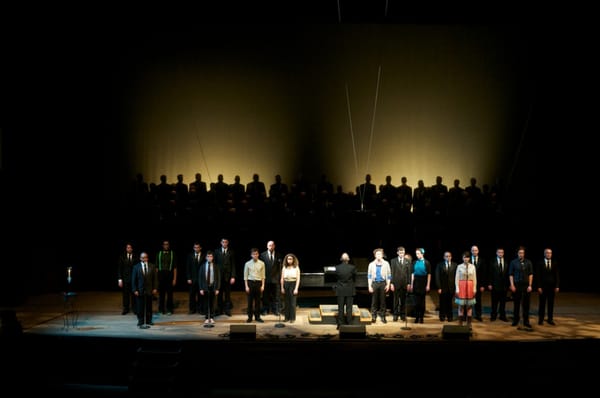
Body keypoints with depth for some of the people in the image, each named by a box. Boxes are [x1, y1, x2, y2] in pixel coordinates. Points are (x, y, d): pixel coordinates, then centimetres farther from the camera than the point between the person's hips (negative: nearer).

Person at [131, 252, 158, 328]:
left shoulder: (152, 266, 4)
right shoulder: (136, 267, 0)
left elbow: (155, 278, 4)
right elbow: (133, 279, -1)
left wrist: (155, 288, -3)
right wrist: (135, 290, -7)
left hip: (149, 290, 1)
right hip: (140, 290, -1)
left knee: (149, 306, 6)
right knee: (140, 307, 2)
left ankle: (148, 321, 15)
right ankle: (140, 321, 11)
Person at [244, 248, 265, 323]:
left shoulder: (261, 263, 2)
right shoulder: (247, 264, -1)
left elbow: (263, 275, 5)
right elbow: (245, 276, 2)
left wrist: (263, 285, 0)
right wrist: (246, 286, -4)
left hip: (258, 282, 1)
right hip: (250, 282, -1)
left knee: (258, 300, 6)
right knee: (250, 300, 3)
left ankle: (257, 316, 16)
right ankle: (249, 317, 12)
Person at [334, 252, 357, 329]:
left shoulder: (337, 267, -8)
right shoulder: (352, 267, -10)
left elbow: (336, 278, 2)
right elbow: (354, 279, 0)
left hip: (340, 290, 1)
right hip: (350, 291, -1)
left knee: (340, 308, 7)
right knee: (349, 308, 6)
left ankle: (340, 325, 8)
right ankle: (349, 324, 7)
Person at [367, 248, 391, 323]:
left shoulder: (386, 264, 4)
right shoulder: (371, 264, 6)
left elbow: (389, 275, 7)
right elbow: (369, 276, 8)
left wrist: (388, 285, -2)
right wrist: (369, 286, 0)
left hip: (383, 283, 0)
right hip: (374, 283, 0)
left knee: (382, 300, 1)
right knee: (374, 300, 1)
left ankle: (382, 316, 8)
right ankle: (373, 316, 7)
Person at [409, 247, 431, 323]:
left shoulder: (426, 262, -2)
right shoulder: (415, 262, 6)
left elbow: (429, 274, -3)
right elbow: (412, 274, 9)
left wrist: (428, 285, -9)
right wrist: (411, 284, 5)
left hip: (423, 282, -2)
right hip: (416, 282, 2)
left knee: (422, 301, 4)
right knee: (416, 301, 2)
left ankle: (421, 317, 11)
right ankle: (417, 317, 9)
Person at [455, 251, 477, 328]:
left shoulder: (472, 267, 2)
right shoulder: (459, 266, -2)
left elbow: (474, 278, 4)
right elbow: (456, 278, -1)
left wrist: (474, 288, 0)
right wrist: (457, 289, -7)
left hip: (470, 287, 1)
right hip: (461, 287, -1)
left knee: (469, 306, 6)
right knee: (461, 306, 3)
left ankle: (469, 324, 13)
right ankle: (460, 324, 10)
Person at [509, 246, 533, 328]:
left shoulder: (528, 262, 4)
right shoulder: (513, 262, 1)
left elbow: (531, 274, 5)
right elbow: (510, 274, 2)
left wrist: (530, 285, -2)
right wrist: (512, 285, -5)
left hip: (526, 285, 1)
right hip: (516, 285, -1)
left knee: (526, 304, 2)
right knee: (516, 304, 5)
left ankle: (526, 322, 9)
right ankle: (516, 320, 16)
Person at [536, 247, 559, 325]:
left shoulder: (555, 263, 5)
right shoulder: (540, 263, -2)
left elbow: (557, 275, 4)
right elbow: (537, 276, -4)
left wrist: (557, 286, -2)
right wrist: (539, 287, -9)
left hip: (552, 286, 2)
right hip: (543, 286, -2)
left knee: (551, 303, 5)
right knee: (542, 303, 2)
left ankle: (550, 319, 11)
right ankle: (540, 319, 9)